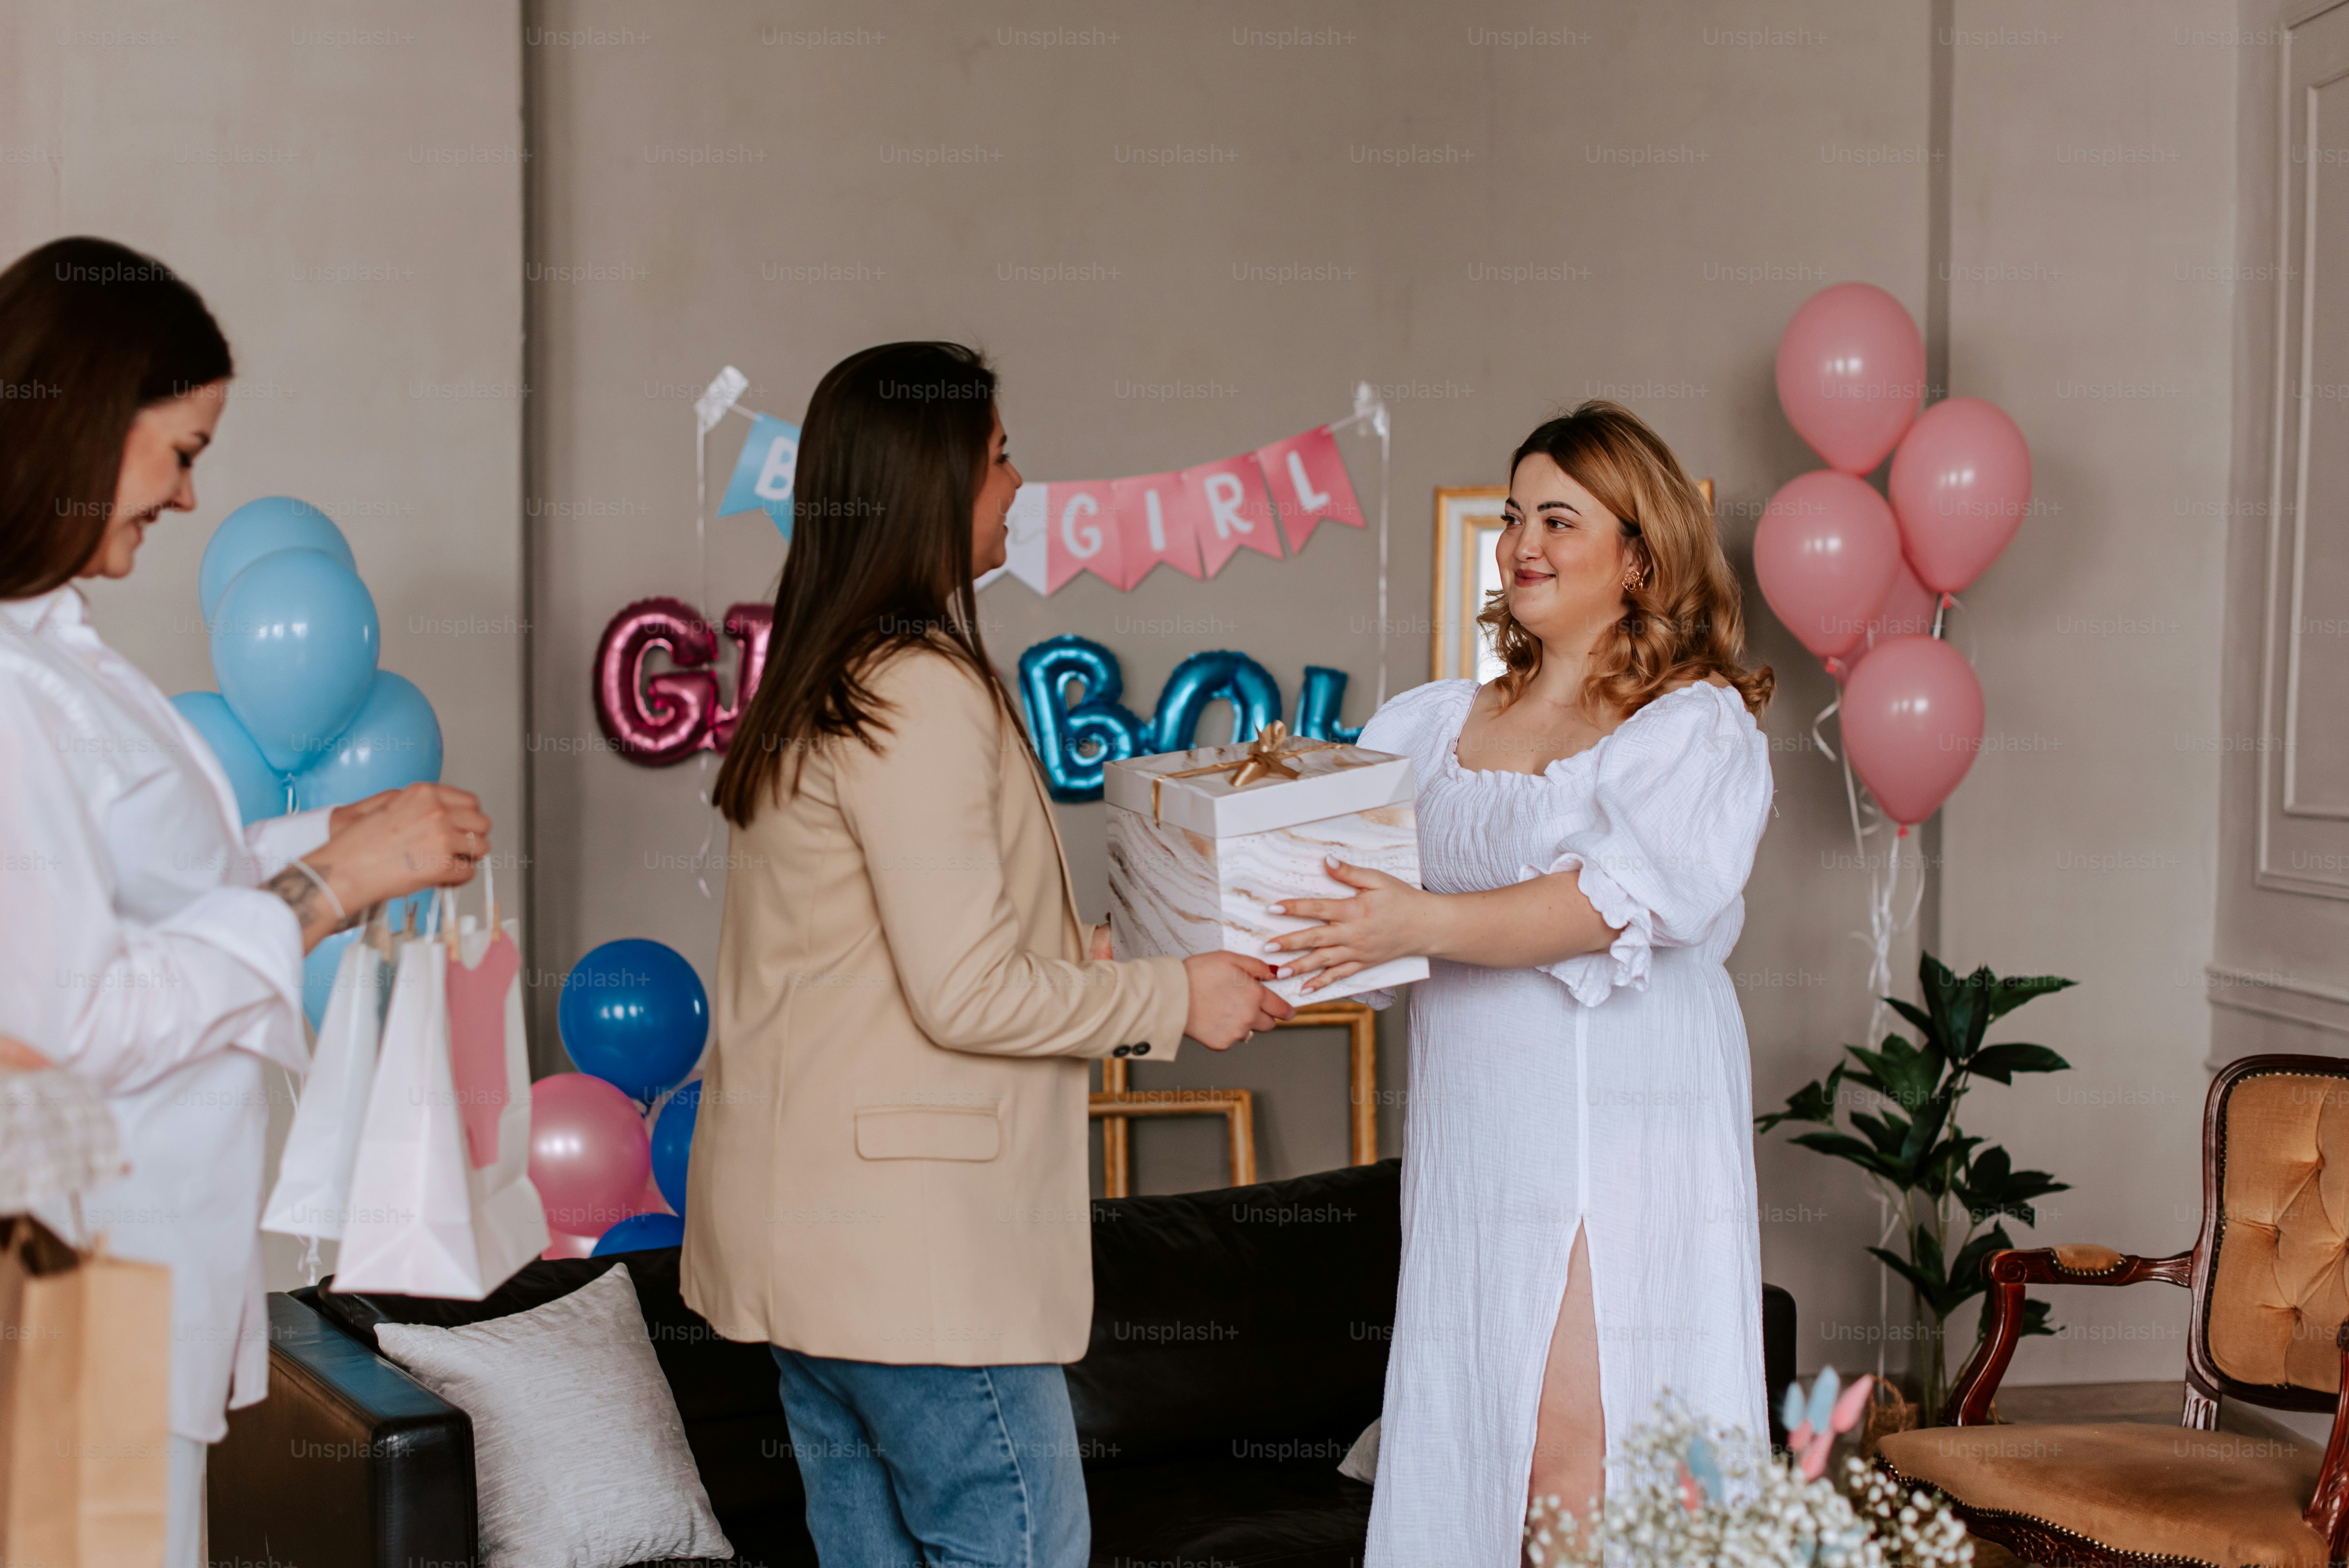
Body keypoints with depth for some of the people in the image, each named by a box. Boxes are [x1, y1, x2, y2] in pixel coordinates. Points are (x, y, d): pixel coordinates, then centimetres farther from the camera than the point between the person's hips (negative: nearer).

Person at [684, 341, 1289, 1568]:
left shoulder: (814, 689, 13)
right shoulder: (919, 693, -17)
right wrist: (1170, 997, -8)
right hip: (910, 1231, -10)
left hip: (813, 1224, 10)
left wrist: (1072, 959, 18)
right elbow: (967, 995, -20)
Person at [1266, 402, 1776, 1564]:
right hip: (1471, 1147, 6)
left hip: (1617, 1137, -5)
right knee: (1466, 1452, 6)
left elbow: (1636, 895, -17)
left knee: (1583, 1470, -9)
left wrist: (1430, 922, -28)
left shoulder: (1698, 726, -1)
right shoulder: (1433, 725, 17)